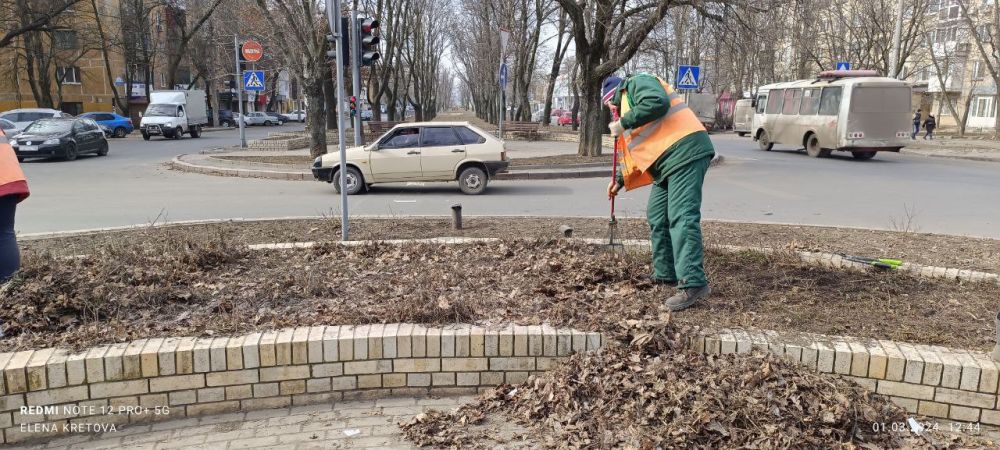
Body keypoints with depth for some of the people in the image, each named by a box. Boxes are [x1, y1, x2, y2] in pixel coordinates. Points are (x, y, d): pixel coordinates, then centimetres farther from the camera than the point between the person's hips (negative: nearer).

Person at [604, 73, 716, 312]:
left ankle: (693, 284, -22)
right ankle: (665, 274, 23)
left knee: (682, 217, -18)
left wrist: (623, 123, -11)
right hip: (667, 162, 11)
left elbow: (657, 102, -20)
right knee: (657, 216, 15)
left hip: (685, 151, -11)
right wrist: (621, 179, 28)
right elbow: (639, 152, 33)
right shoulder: (627, 102, 32)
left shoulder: (636, 83, 4)